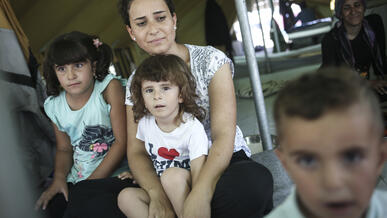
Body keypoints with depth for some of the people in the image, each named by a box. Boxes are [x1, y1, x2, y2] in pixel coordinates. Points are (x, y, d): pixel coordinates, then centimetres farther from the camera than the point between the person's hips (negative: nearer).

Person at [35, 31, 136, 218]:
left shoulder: (109, 87, -11)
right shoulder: (54, 105, 4)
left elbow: (121, 141, -11)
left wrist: (91, 182, -12)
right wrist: (59, 178, -5)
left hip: (114, 173, -5)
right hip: (76, 178, 5)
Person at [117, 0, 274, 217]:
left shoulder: (211, 60, -5)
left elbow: (224, 136, -16)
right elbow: (137, 152, -2)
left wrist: (200, 194, -34)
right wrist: (157, 195, -25)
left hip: (222, 162, -2)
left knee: (255, 181, -37)